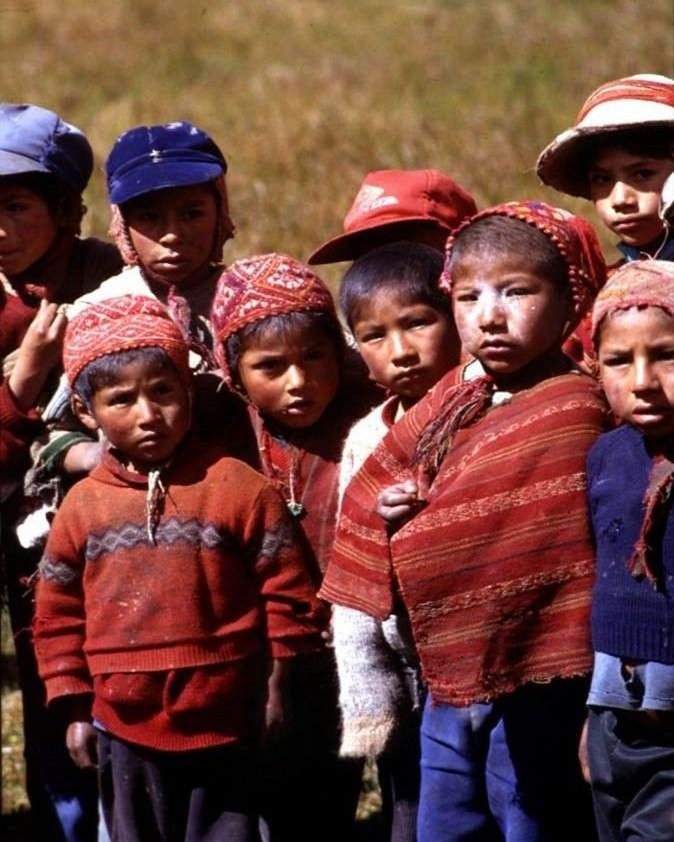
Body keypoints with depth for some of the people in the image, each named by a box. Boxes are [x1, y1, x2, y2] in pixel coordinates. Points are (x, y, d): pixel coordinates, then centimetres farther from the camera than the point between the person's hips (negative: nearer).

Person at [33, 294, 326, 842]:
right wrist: (75, 710, 7)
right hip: (126, 729, 3)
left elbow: (285, 591, -3)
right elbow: (59, 615, 9)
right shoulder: (84, 505, 2)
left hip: (224, 725, -3)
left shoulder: (237, 488, -8)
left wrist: (274, 690, -1)